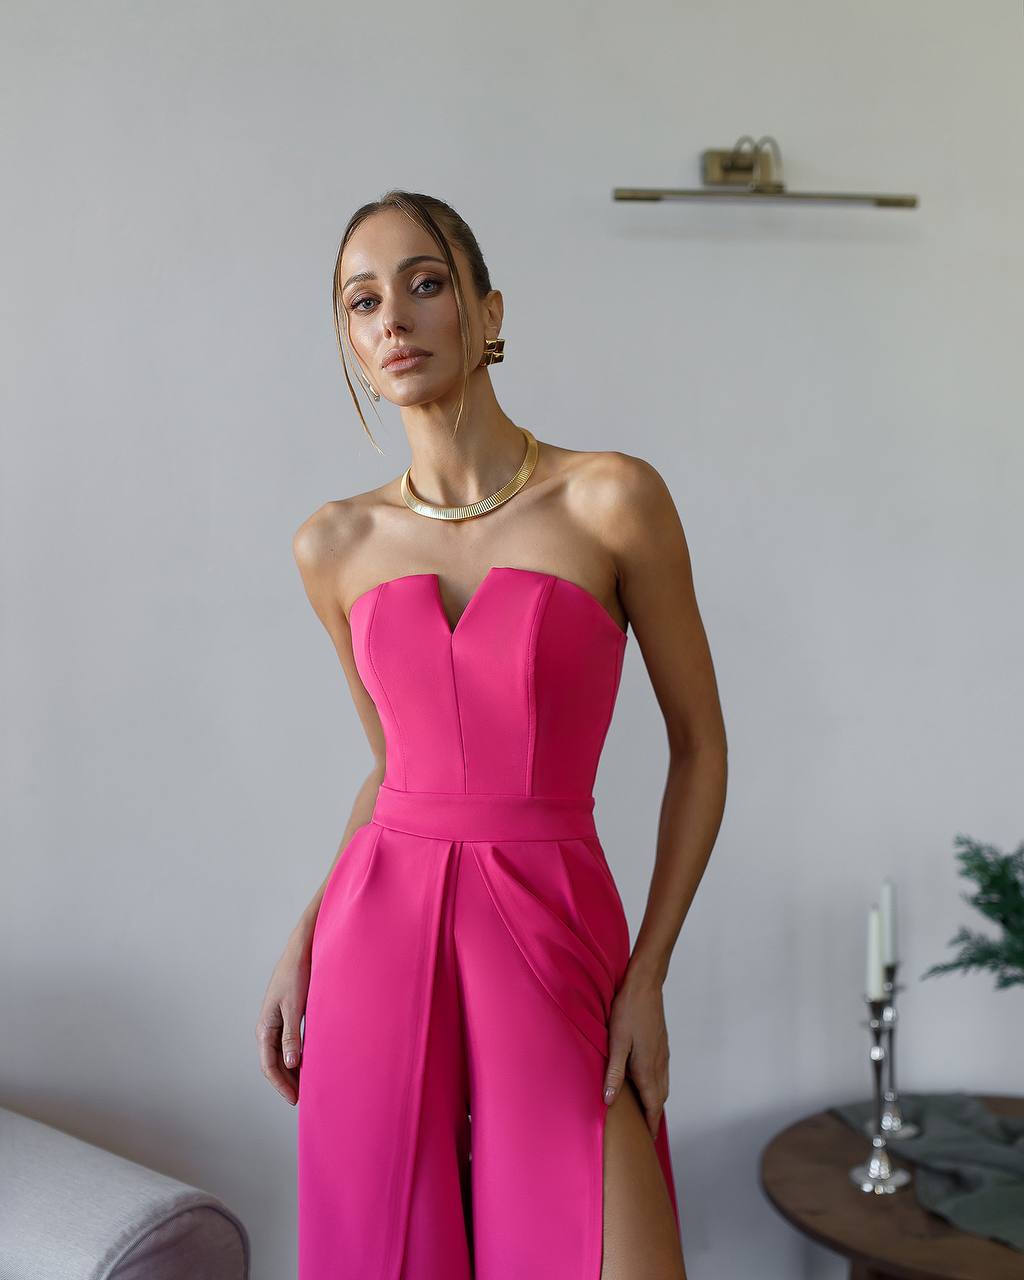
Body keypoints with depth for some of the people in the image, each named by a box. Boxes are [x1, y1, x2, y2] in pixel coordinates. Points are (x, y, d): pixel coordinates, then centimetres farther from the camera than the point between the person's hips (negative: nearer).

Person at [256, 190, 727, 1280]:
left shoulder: (614, 499, -6)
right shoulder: (335, 545, 5)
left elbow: (700, 747, 0)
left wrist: (646, 976, -6)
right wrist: (305, 941, 5)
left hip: (555, 945, -3)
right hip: (380, 940, 3)